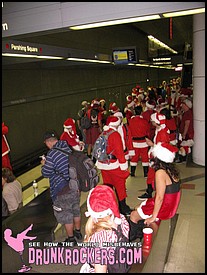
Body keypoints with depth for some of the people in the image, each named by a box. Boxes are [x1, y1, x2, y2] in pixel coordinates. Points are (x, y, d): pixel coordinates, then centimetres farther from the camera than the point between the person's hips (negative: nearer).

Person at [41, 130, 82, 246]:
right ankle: (78, 232, 40)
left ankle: (71, 239, 22)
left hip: (63, 191, -7)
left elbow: (46, 173, -13)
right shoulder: (67, 148, 3)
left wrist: (44, 165, 7)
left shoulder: (52, 154, -19)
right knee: (76, 210, 23)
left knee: (65, 214, 9)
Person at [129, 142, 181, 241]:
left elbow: (159, 198, -27)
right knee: (138, 208, 23)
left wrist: (153, 217, -18)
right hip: (171, 206, 8)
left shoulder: (160, 173, -28)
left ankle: (131, 238, 32)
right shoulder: (172, 169, -4)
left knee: (133, 215, 11)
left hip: (163, 209, -8)